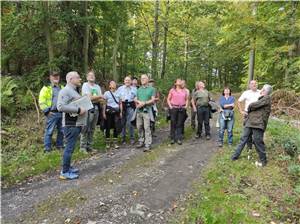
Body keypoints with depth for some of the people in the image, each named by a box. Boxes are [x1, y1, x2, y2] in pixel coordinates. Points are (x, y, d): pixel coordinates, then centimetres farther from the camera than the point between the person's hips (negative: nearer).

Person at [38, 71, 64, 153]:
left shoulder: (62, 88, 19)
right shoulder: (46, 88, 2)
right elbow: (41, 102, -3)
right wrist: (47, 111, -10)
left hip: (62, 113, 5)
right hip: (52, 113, -5)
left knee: (61, 131, 10)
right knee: (49, 131, -2)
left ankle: (60, 146, 23)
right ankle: (47, 148, 7)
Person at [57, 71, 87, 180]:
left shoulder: (74, 90, 18)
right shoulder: (65, 91, -14)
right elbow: (60, 107, -25)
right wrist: (78, 110, -22)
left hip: (77, 123, 10)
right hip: (71, 124, -10)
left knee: (71, 146, 16)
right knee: (69, 147, -4)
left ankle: (67, 167, 27)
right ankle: (65, 172, 5)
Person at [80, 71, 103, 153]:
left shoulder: (97, 86, 18)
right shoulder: (85, 85, 0)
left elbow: (101, 99, 8)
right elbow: (89, 97, -11)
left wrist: (94, 98, -10)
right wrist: (99, 96, 0)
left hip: (96, 108, 6)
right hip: (88, 108, -6)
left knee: (92, 129, 9)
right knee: (86, 128, -7)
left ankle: (89, 146, 17)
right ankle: (83, 146, 0)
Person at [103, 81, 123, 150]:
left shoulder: (118, 93, 10)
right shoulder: (106, 93, 1)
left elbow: (120, 103, 12)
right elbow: (104, 104, -1)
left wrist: (121, 112, 7)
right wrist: (104, 113, -7)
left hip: (116, 112, 3)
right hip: (109, 112, -2)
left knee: (116, 127, 1)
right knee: (108, 127, 3)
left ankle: (115, 142, 13)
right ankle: (108, 143, 16)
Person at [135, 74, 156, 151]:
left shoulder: (151, 89, 3)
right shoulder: (139, 89, 18)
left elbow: (153, 100, -4)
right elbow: (135, 99, 14)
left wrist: (144, 103, -15)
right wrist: (139, 102, -8)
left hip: (147, 110, -5)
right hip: (139, 110, 5)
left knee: (147, 128, -8)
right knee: (139, 127, 7)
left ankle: (148, 144, -5)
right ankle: (141, 142, 20)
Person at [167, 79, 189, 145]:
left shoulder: (184, 91, 14)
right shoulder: (172, 90, 6)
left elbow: (187, 99, 18)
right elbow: (168, 99, 7)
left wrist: (186, 106, 4)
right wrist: (170, 106, -4)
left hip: (182, 109, 2)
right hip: (174, 108, -2)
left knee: (180, 124, 2)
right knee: (173, 124, 0)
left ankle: (179, 139, 8)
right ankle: (172, 138, 10)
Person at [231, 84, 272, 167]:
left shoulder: (267, 98, -6)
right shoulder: (261, 98, 23)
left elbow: (254, 105, -12)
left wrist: (249, 106, 5)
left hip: (258, 124, -9)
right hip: (249, 122, 9)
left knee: (258, 142, -2)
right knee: (243, 139, 11)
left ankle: (263, 161, 15)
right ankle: (235, 156, 19)